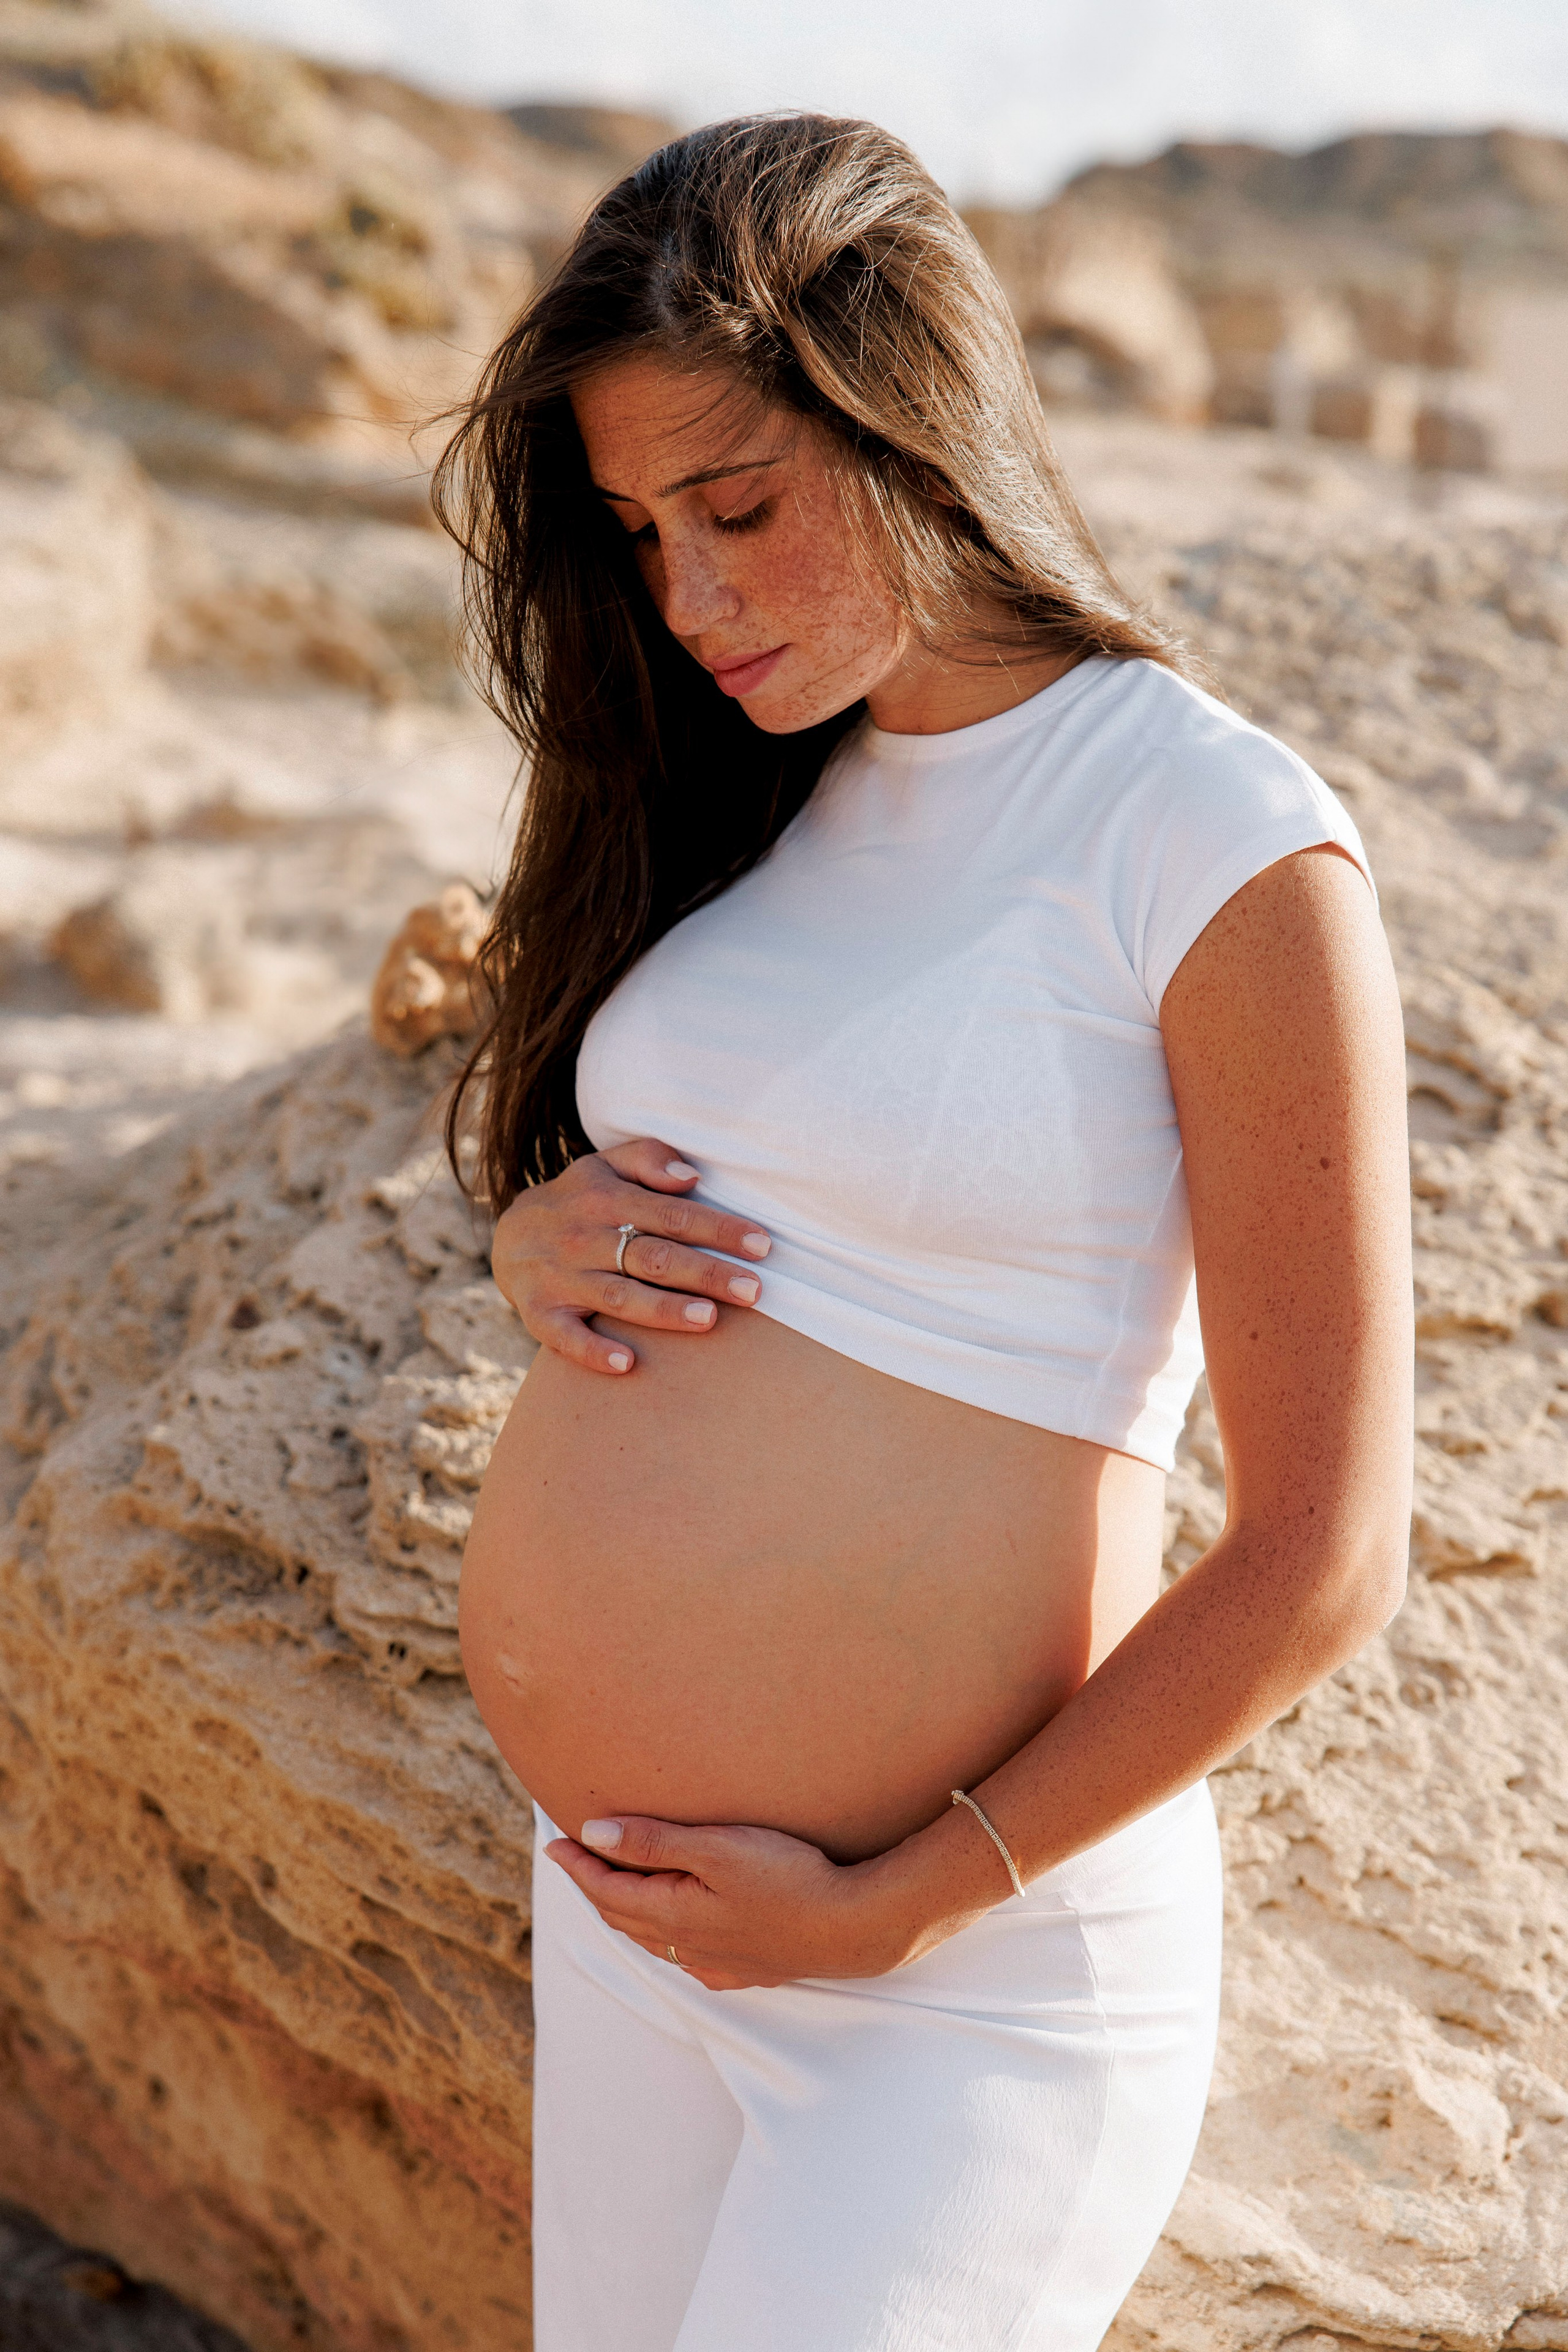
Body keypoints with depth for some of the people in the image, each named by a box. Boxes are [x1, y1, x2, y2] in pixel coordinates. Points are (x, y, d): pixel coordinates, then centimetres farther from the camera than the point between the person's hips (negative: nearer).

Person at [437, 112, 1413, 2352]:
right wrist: (543, 1241, -6)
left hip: (983, 1970, -7)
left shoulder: (1224, 845, -15)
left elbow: (1323, 1557, -15)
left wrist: (898, 1911, -13)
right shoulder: (759, 801, 5)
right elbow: (578, 1180, 18)